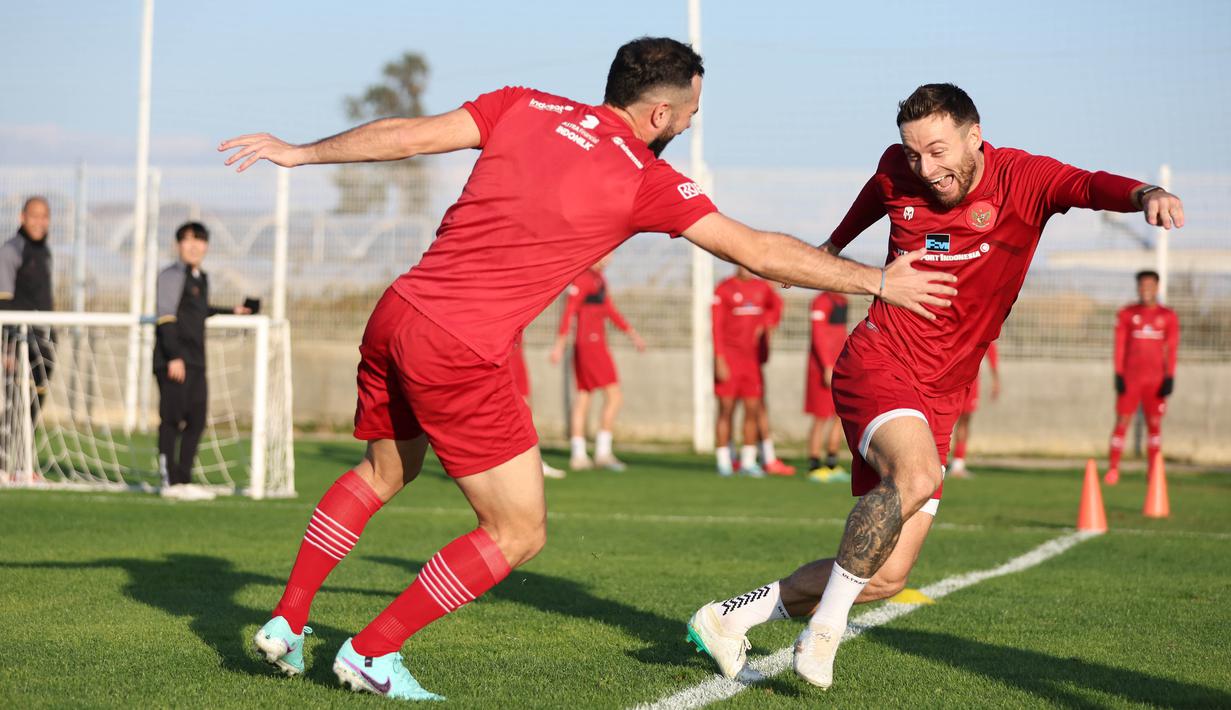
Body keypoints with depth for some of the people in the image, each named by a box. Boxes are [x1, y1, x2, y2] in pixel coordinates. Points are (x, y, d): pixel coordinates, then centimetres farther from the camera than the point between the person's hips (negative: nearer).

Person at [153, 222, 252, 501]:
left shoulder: (201, 279, 18)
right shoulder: (172, 276, -7)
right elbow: (165, 318, -13)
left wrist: (231, 311, 35)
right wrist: (174, 357, -20)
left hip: (196, 361, 8)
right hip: (174, 360, -8)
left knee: (196, 420, 6)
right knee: (172, 419, -5)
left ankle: (183, 479, 11)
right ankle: (170, 481, -2)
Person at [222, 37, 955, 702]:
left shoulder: (525, 107, 6)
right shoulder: (647, 181, -6)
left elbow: (410, 134, 7)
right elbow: (758, 250, -4)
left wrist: (302, 152, 18)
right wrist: (879, 281, 4)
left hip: (395, 317, 7)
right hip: (461, 357, -7)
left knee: (384, 473, 31)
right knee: (519, 532, 8)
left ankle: (287, 622, 32)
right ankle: (372, 654, 12)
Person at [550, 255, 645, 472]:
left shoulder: (599, 279, 17)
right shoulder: (582, 279, -13)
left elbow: (610, 310, 27)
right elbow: (568, 312, -18)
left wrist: (632, 333, 28)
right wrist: (559, 346, -23)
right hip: (592, 345, -10)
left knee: (582, 401, 8)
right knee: (614, 396, -8)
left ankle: (578, 456, 8)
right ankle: (603, 451, -8)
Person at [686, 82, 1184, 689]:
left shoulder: (1022, 179, -7)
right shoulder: (897, 172, 0)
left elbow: (1090, 186, -27)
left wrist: (1145, 194, -48)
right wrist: (830, 248, 40)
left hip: (938, 400, 2)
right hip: (877, 363, -2)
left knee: (886, 576, 0)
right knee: (917, 474, -35)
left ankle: (732, 617, 18)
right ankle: (824, 631, -23)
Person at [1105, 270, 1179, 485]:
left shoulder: (1168, 317, 6)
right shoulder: (1126, 314, 5)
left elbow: (1171, 350, 3)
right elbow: (1120, 346, 3)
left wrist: (1169, 378, -5)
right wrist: (1118, 376, -5)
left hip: (1156, 379, 1)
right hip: (1130, 377, -1)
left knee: (1154, 424, 2)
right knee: (1122, 421, -5)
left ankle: (1153, 472, 6)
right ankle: (1113, 470, -6)